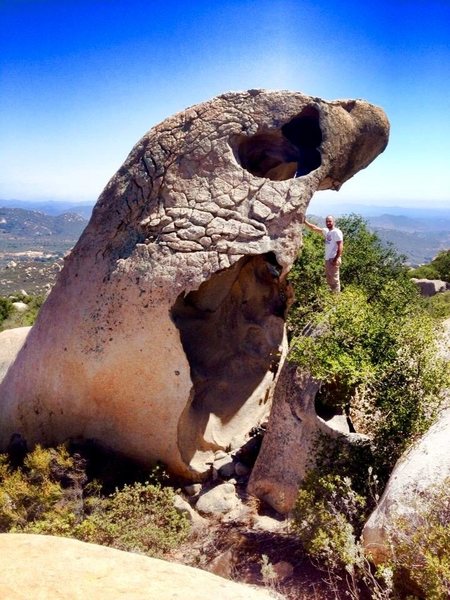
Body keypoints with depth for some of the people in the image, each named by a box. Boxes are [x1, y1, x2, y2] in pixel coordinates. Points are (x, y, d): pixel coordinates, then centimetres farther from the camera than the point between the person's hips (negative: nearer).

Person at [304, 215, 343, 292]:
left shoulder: (337, 232, -12)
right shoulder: (326, 231, 13)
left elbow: (340, 246, -18)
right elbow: (314, 228, 18)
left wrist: (336, 259, -23)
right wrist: (305, 222, 10)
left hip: (333, 259, -9)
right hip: (327, 259, 9)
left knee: (334, 279, -6)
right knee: (329, 279, 17)